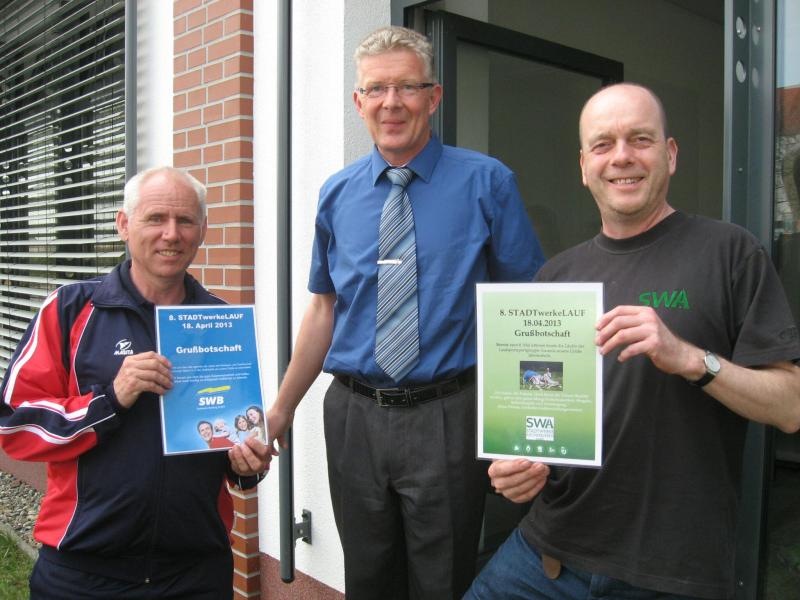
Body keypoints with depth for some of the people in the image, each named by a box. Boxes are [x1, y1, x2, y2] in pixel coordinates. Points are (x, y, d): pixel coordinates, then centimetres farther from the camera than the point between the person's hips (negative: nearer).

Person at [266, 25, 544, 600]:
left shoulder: (486, 182, -6)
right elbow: (325, 309, 12)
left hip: (447, 417, -3)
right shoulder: (337, 194, 5)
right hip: (354, 416, 4)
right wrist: (282, 407, 13)